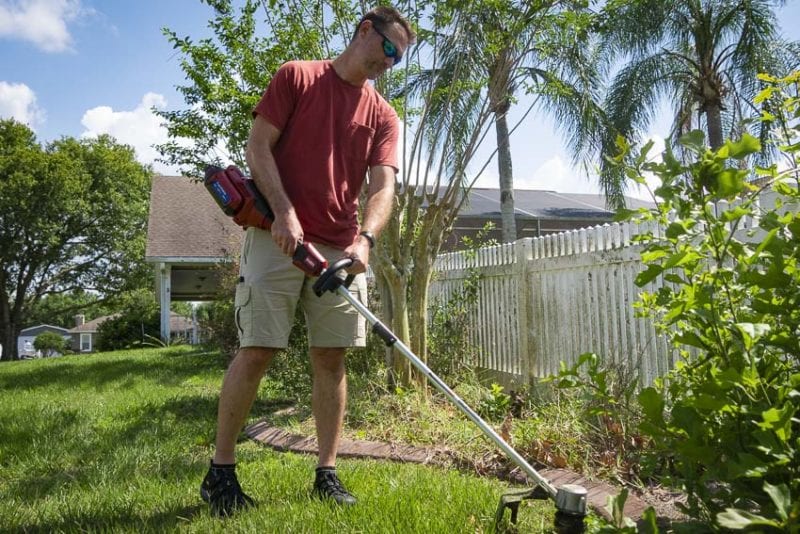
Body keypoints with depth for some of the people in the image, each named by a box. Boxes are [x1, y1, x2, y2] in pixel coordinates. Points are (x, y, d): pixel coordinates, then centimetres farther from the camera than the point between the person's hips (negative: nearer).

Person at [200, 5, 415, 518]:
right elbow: (258, 145, -2)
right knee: (256, 351, -4)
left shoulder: (384, 117, 13)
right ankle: (220, 472, 10)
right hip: (277, 237, -4)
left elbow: (383, 186, 0)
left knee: (331, 358, 4)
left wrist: (365, 238, -19)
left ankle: (327, 474, 14)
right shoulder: (296, 76, 6)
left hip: (342, 250, 4)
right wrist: (283, 211, -16)